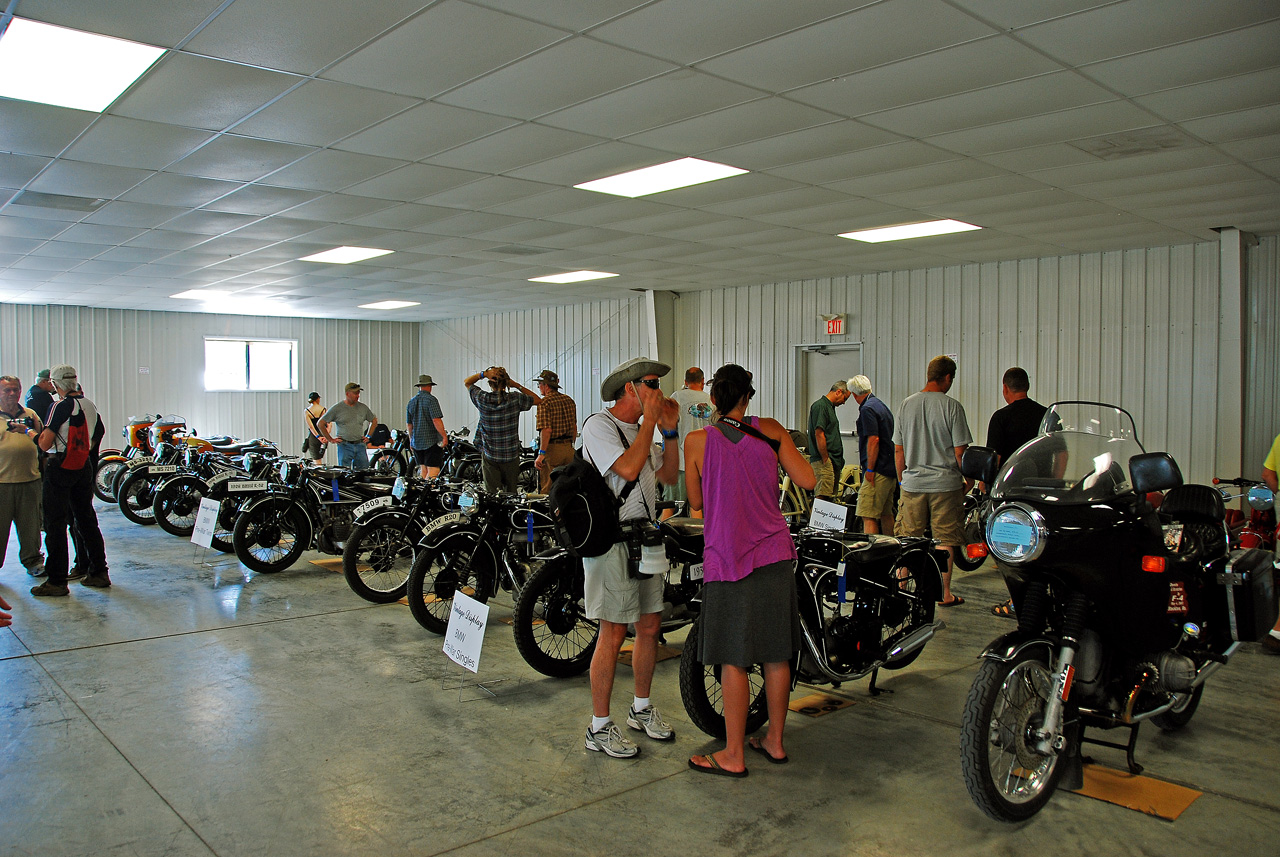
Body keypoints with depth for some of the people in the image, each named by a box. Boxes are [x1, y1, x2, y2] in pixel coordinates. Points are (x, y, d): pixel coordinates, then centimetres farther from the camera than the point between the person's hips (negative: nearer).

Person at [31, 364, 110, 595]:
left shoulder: (60, 406, -14)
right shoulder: (89, 405, 7)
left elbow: (45, 444, -16)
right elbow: (99, 433, 17)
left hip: (60, 469, -7)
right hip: (84, 467, 7)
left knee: (55, 525, -1)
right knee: (87, 520, 13)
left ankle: (57, 581, 2)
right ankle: (99, 572, 17)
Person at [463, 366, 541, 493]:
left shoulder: (482, 399, -9)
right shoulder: (515, 399, -10)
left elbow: (466, 382, 9)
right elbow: (538, 400, 7)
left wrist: (483, 374, -8)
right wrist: (517, 385, 1)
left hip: (489, 457, 0)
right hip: (511, 456, 0)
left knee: (492, 494, 2)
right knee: (512, 494, 12)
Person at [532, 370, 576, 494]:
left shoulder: (544, 402, -11)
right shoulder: (569, 400, 11)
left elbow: (546, 430, -20)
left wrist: (541, 454, -20)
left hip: (552, 448, -7)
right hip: (568, 448, 7)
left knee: (547, 489, -2)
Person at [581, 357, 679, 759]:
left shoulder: (640, 429, 16)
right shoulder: (599, 425, -11)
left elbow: (668, 476, 14)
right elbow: (628, 469, -25)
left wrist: (669, 430, 5)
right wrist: (650, 420, -18)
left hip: (645, 537, 8)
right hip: (612, 540, -8)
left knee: (650, 626, 13)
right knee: (613, 634, -4)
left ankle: (641, 709, 30)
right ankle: (600, 727, 8)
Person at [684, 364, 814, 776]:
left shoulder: (697, 441, -6)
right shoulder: (770, 431, 0)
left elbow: (696, 501, 4)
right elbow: (807, 480, -1)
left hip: (727, 559, -3)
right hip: (775, 556, 4)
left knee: (733, 660, 3)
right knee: (777, 654, 13)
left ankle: (733, 755, 12)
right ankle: (775, 741, 27)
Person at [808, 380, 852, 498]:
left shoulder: (830, 406, 21)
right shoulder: (821, 406, -10)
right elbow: (819, 435, -18)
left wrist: (839, 461, 18)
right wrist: (825, 460, -17)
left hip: (834, 461, 10)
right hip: (823, 461, -10)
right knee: (823, 499, -14)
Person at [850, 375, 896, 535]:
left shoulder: (867, 409, -12)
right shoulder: (882, 406, 18)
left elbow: (873, 439, -20)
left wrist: (870, 469, -17)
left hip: (878, 471, -10)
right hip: (890, 469, 10)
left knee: (868, 515, -11)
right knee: (886, 514, 17)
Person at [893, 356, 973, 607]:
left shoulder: (906, 404, 4)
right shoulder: (951, 406, -9)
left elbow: (898, 449, 8)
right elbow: (960, 450, -8)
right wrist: (969, 479, 6)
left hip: (912, 483, 4)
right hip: (946, 483, -4)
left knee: (907, 539, 10)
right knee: (946, 539, 5)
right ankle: (944, 593, 9)